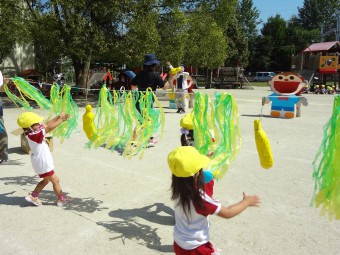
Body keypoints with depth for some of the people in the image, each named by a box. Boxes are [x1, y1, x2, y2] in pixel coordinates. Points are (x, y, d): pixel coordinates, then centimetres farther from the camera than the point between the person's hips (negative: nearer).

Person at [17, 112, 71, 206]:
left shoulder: (31, 133, -1)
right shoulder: (34, 135, -27)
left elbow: (47, 124, 1)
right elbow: (49, 128, -32)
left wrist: (58, 117, -8)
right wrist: (61, 120, -24)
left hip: (42, 162, 9)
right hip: (43, 164, -9)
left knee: (46, 180, 25)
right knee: (55, 181, 5)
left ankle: (33, 196, 30)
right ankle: (61, 199, 19)